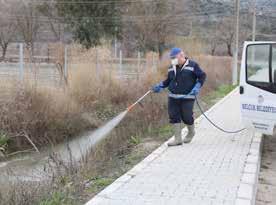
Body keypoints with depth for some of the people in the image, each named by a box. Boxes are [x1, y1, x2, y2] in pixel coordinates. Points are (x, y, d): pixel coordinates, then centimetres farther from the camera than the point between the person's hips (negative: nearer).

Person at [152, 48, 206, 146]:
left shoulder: (192, 65, -5)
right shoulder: (171, 68, 11)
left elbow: (202, 76, -2)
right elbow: (168, 80, 22)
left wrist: (197, 87, -14)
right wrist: (160, 86, 7)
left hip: (187, 98, -5)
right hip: (173, 97, 5)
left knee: (187, 117, -3)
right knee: (174, 117, 0)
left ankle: (191, 132, 29)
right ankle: (178, 139, 8)